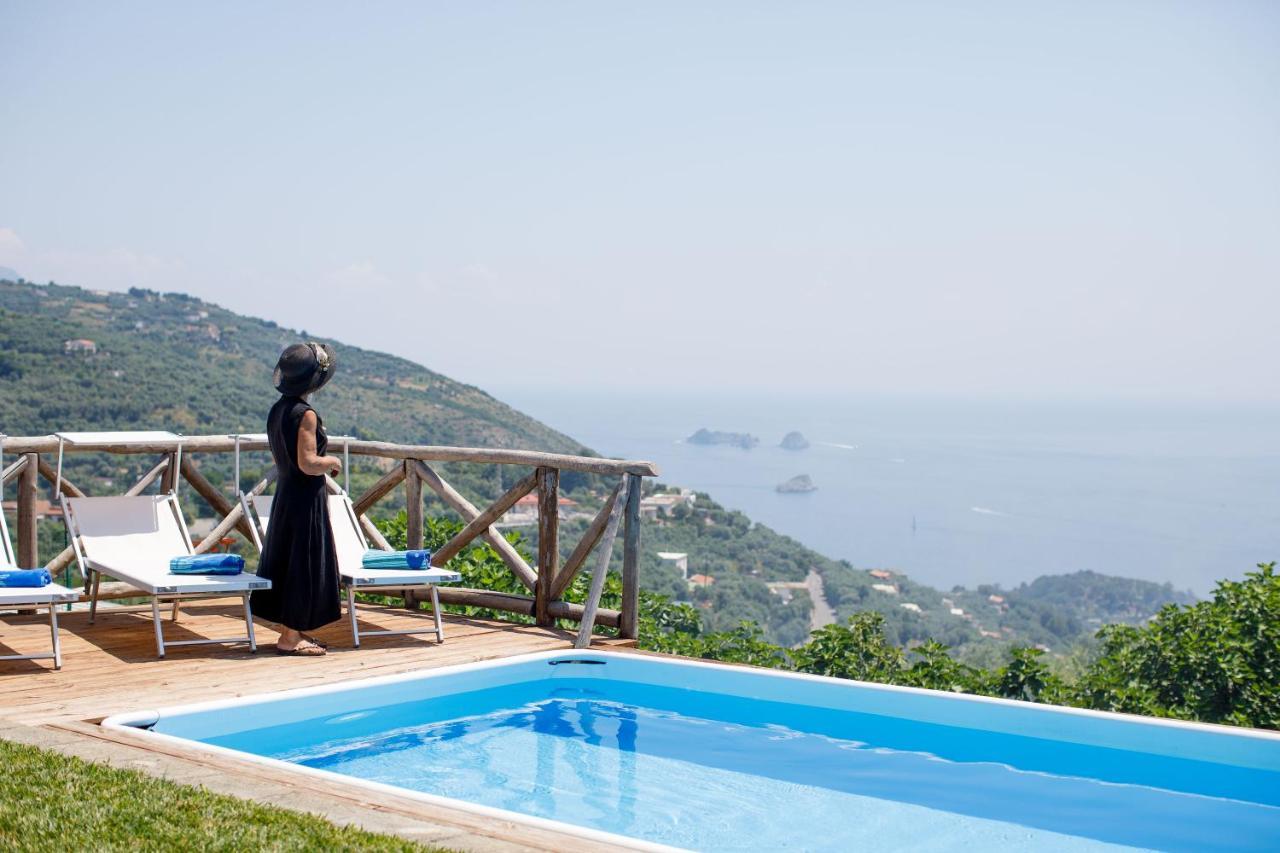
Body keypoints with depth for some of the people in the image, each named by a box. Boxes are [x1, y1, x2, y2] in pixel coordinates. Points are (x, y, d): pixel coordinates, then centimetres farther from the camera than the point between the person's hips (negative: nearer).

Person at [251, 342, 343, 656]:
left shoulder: (277, 410, 9)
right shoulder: (305, 414, -19)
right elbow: (308, 463, -24)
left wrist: (323, 463, 19)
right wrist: (333, 461, -6)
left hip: (285, 496, 9)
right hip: (306, 499, -9)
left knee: (287, 560, 13)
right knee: (305, 563, -2)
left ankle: (294, 631, 21)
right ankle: (290, 637, 1)